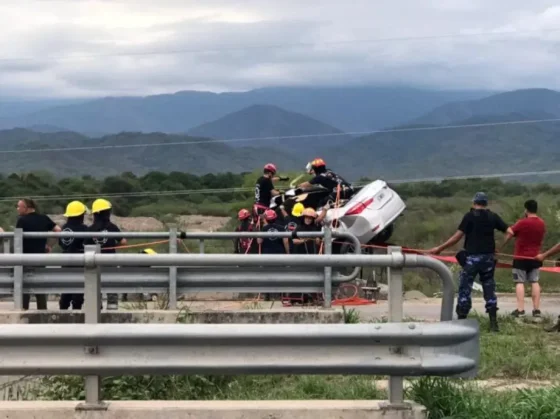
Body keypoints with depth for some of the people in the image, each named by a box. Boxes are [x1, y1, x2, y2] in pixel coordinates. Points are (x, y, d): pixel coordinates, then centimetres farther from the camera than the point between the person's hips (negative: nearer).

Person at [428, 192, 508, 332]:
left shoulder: (470, 216, -5)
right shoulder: (493, 217, 6)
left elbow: (458, 236, -11)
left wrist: (439, 248, -7)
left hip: (472, 257, -4)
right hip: (488, 257, 4)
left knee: (465, 288, 3)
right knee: (489, 288, 11)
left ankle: (461, 320, 2)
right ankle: (493, 322, 9)